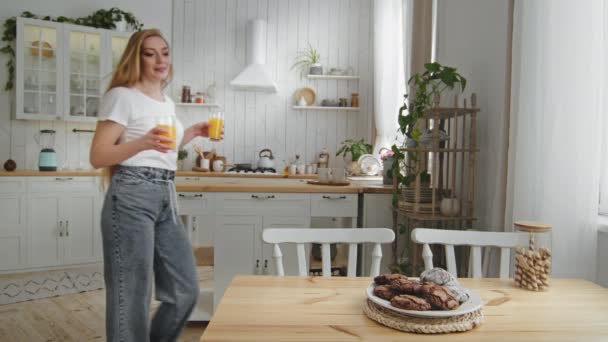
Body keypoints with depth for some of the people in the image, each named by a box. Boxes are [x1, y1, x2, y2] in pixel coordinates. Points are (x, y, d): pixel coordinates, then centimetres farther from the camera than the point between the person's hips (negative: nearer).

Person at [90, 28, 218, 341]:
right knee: (132, 298, -1)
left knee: (185, 291, 11)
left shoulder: (167, 102, 18)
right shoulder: (122, 96, -5)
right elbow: (97, 157, -11)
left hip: (166, 197, 8)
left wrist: (193, 132, 20)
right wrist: (143, 142, -26)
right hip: (132, 197, -7)